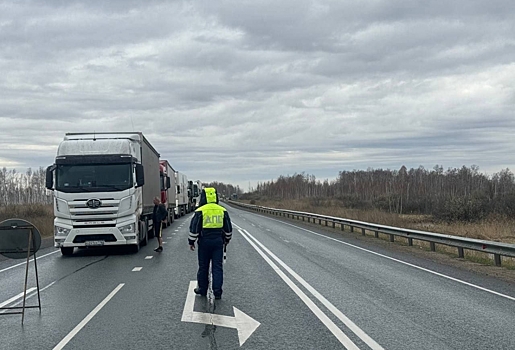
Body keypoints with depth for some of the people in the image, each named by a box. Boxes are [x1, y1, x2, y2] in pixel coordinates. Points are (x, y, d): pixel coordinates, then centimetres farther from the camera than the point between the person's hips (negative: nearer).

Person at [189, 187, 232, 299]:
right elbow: (228, 228, 11)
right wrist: (227, 239, 26)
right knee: (217, 267, 4)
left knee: (203, 267, 10)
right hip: (218, 242, 2)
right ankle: (217, 291, 1)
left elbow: (194, 228, -7)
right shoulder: (222, 211, 3)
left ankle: (202, 289, 20)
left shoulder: (200, 211, -8)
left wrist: (191, 241, 4)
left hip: (204, 242, -2)